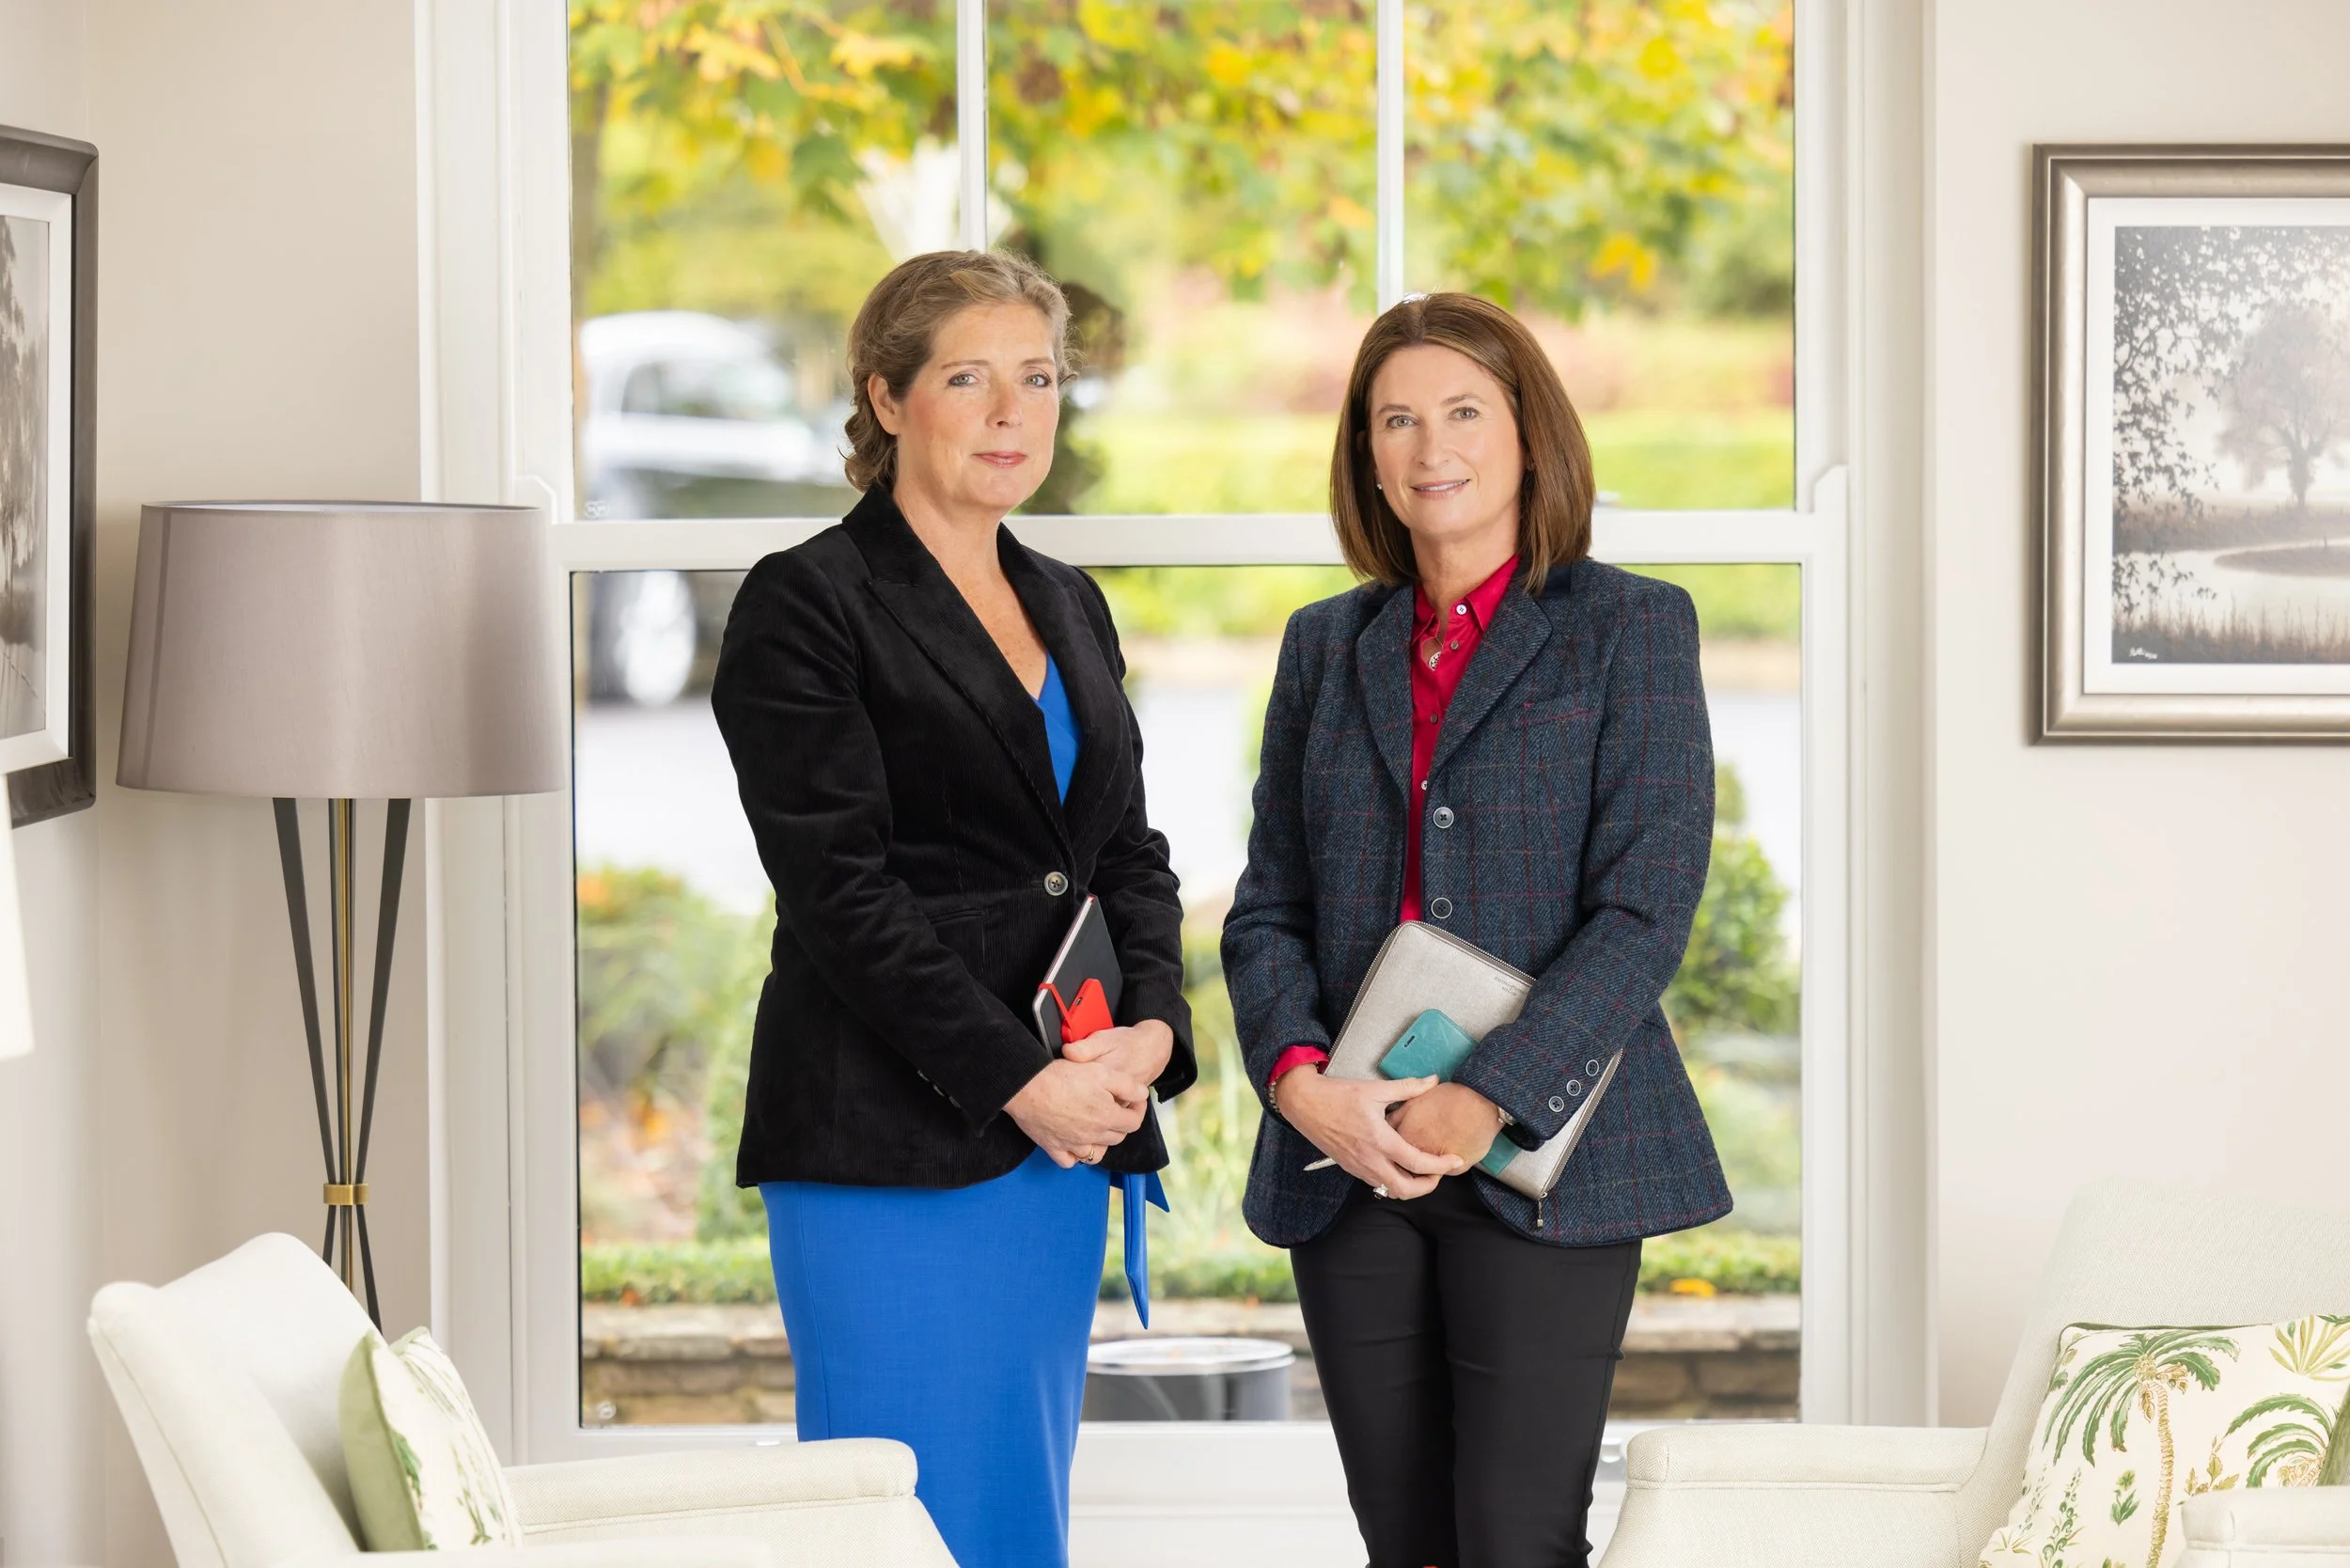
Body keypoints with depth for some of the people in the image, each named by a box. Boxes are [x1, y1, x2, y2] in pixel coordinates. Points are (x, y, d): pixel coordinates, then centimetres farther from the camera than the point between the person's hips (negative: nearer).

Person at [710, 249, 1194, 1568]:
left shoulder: (1069, 605, 17)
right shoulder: (809, 604, -6)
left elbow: (1130, 851, 17)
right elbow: (839, 889, -12)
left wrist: (1152, 1027, -3)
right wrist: (1021, 1082, -16)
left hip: (1062, 1134, 7)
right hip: (889, 1142, -7)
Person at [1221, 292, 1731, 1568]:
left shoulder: (1628, 627, 1)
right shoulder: (1326, 646, 15)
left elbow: (1646, 908, -8)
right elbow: (1267, 906, 12)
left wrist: (1485, 1102, -16)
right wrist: (1300, 1077, -8)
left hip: (1544, 1155, -4)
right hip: (1349, 1164, 4)